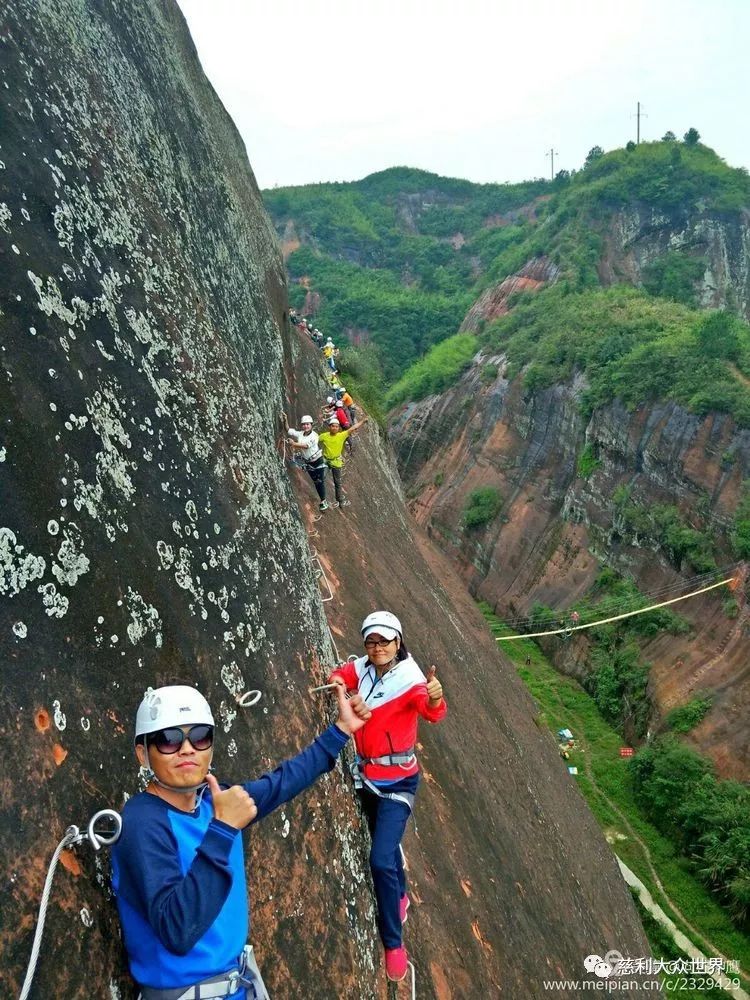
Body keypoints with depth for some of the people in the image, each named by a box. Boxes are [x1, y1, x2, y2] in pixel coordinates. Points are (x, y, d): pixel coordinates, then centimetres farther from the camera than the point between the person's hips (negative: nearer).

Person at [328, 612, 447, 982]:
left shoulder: (410, 678, -21)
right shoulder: (361, 669, -8)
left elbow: (432, 711, -37)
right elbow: (339, 675, 6)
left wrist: (435, 698, -62)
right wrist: (337, 681, -19)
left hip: (398, 780, -6)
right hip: (367, 775, 6)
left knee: (381, 859, -13)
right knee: (385, 846, 25)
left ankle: (393, 944, 6)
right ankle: (400, 896, 52)